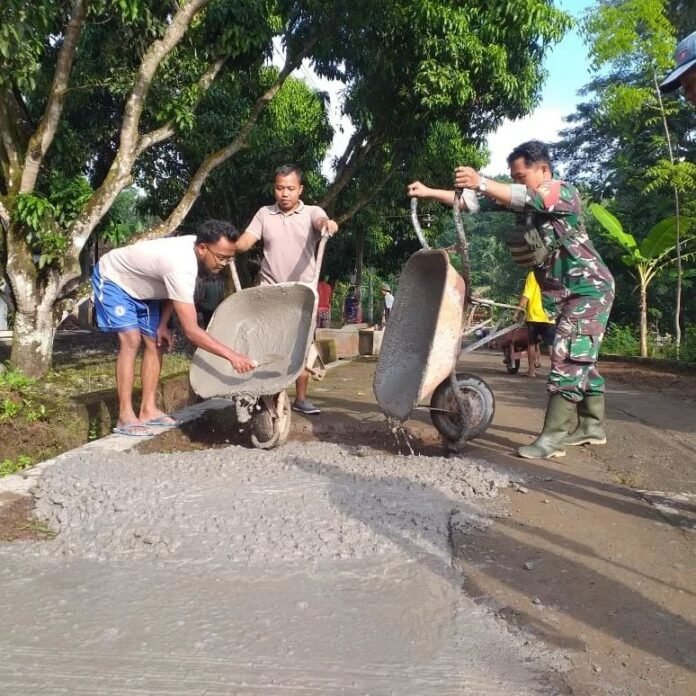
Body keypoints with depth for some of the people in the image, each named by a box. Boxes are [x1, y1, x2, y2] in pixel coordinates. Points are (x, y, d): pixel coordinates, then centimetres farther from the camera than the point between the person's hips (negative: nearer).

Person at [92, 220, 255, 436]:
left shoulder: (195, 249, -15)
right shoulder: (181, 266, -42)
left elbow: (174, 292, 4)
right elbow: (191, 330, -43)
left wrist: (163, 324, -5)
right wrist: (232, 355, -45)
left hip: (139, 285, 9)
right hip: (112, 278, -9)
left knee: (155, 342, 2)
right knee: (131, 340, -20)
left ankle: (148, 410, 7)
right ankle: (125, 417, -15)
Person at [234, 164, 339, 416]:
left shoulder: (311, 212, 1)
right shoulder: (264, 214, 6)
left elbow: (322, 222, -22)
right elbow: (245, 241, -3)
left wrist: (327, 223, -46)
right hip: (270, 292, 0)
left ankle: (301, 398, 18)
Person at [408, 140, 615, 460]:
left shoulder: (564, 191, -13)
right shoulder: (521, 199, 8)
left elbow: (531, 198, -35)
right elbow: (474, 201, 2)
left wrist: (482, 183, -45)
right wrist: (429, 192, -7)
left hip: (589, 287, -8)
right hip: (563, 293, 9)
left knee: (568, 356, -16)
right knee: (581, 358, 14)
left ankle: (553, 437, -16)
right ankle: (591, 425, 25)